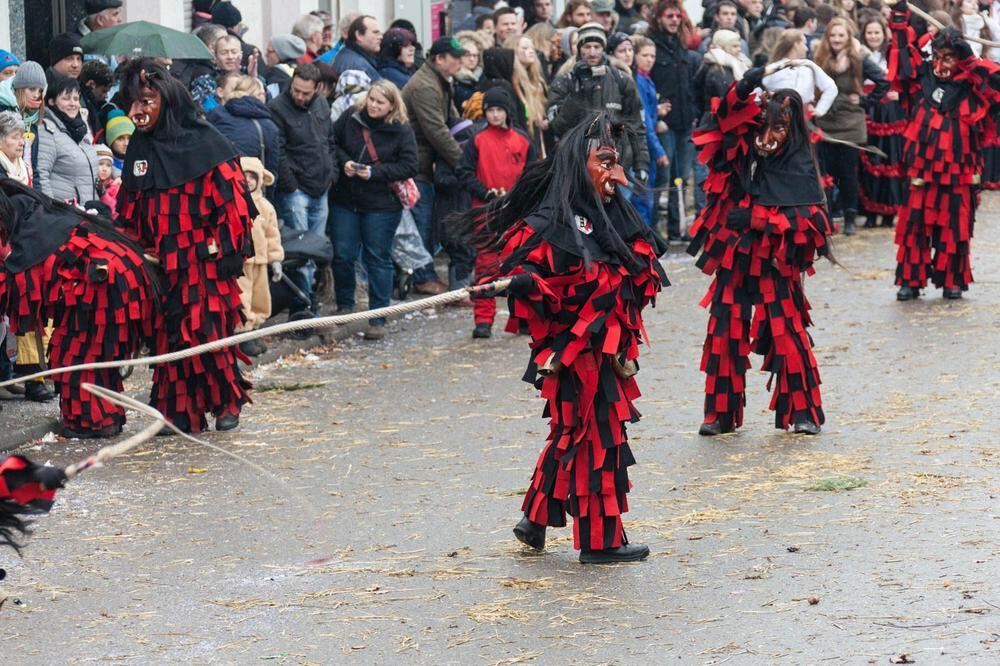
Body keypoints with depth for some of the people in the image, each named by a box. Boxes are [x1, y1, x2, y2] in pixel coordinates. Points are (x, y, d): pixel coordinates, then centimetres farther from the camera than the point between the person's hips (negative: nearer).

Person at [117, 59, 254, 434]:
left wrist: (228, 249, -13)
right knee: (167, 333, 2)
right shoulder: (139, 149, 11)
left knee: (211, 330, -7)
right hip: (161, 262, 5)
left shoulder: (204, 142, -7)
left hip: (205, 260, -5)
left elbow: (232, 198, -9)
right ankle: (179, 411, 10)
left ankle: (226, 402, 12)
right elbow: (130, 209, 19)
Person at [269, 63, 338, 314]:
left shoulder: (321, 105, 10)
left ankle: (306, 298, 18)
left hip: (320, 190, 7)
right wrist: (291, 186, -14)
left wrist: (331, 174, 11)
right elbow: (278, 153, -13)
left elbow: (331, 142, 21)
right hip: (295, 191, -7)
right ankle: (303, 303, -7)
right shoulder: (278, 109, -11)